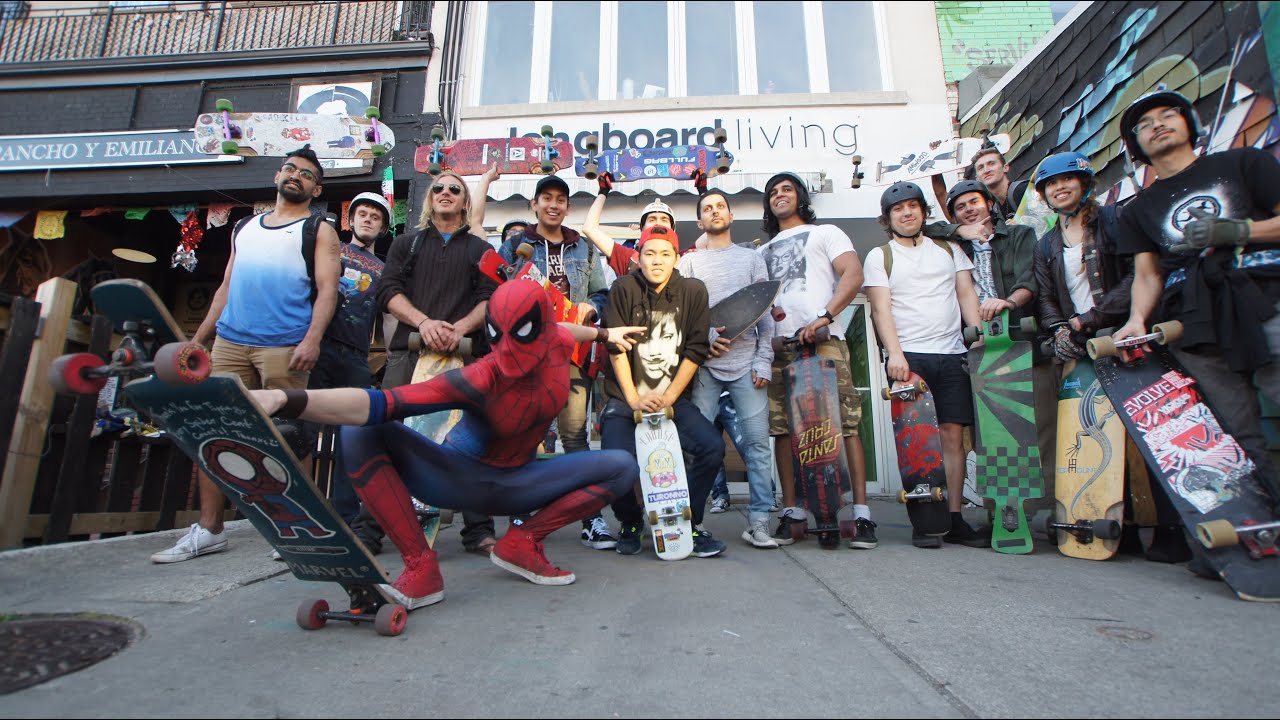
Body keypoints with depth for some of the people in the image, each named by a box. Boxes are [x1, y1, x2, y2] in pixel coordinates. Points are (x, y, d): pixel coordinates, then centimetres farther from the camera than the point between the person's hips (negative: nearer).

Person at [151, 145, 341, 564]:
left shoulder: (318, 230, 8)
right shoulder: (245, 228, 25)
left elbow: (327, 290, -5)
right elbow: (226, 288, 25)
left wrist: (312, 340, -19)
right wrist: (197, 340, 17)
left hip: (284, 348, -6)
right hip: (229, 342, 6)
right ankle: (208, 530, 13)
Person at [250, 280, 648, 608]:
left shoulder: (559, 345, -15)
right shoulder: (482, 378, -31)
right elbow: (378, 405, -41)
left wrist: (604, 334, 32)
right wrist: (285, 400, -57)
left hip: (516, 483, 5)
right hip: (458, 479, -4)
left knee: (622, 467, -10)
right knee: (359, 433, -29)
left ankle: (524, 542, -6)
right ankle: (420, 566, -24)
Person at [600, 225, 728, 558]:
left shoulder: (694, 291, 2)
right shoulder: (624, 288, -1)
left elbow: (695, 351, -1)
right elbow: (616, 347, -6)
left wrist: (668, 397, -9)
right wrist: (634, 399, -13)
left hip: (674, 398, 2)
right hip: (626, 398, -1)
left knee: (712, 446, -21)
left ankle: (690, 522, 4)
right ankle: (631, 523, 11)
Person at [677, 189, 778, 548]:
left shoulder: (751, 258, 16)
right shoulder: (689, 262, 15)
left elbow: (765, 313, 10)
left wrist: (763, 361, -1)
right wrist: (706, 337, -13)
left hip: (747, 363, 1)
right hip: (704, 363, 0)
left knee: (757, 442, -4)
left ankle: (758, 521, 4)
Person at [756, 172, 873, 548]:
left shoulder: (824, 233, 15)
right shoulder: (764, 250, 29)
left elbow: (854, 274, -1)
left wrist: (824, 316, -16)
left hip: (823, 341, -4)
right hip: (778, 347, 5)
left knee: (845, 424, -9)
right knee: (783, 429, 0)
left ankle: (861, 512, -4)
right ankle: (791, 510, 8)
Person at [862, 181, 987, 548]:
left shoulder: (948, 249, 19)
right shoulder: (879, 256, 9)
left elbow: (967, 294, 13)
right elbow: (881, 308, -2)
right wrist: (895, 354, -15)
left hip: (952, 355, 3)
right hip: (909, 357, -3)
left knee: (953, 434, 1)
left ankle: (954, 518, 7)